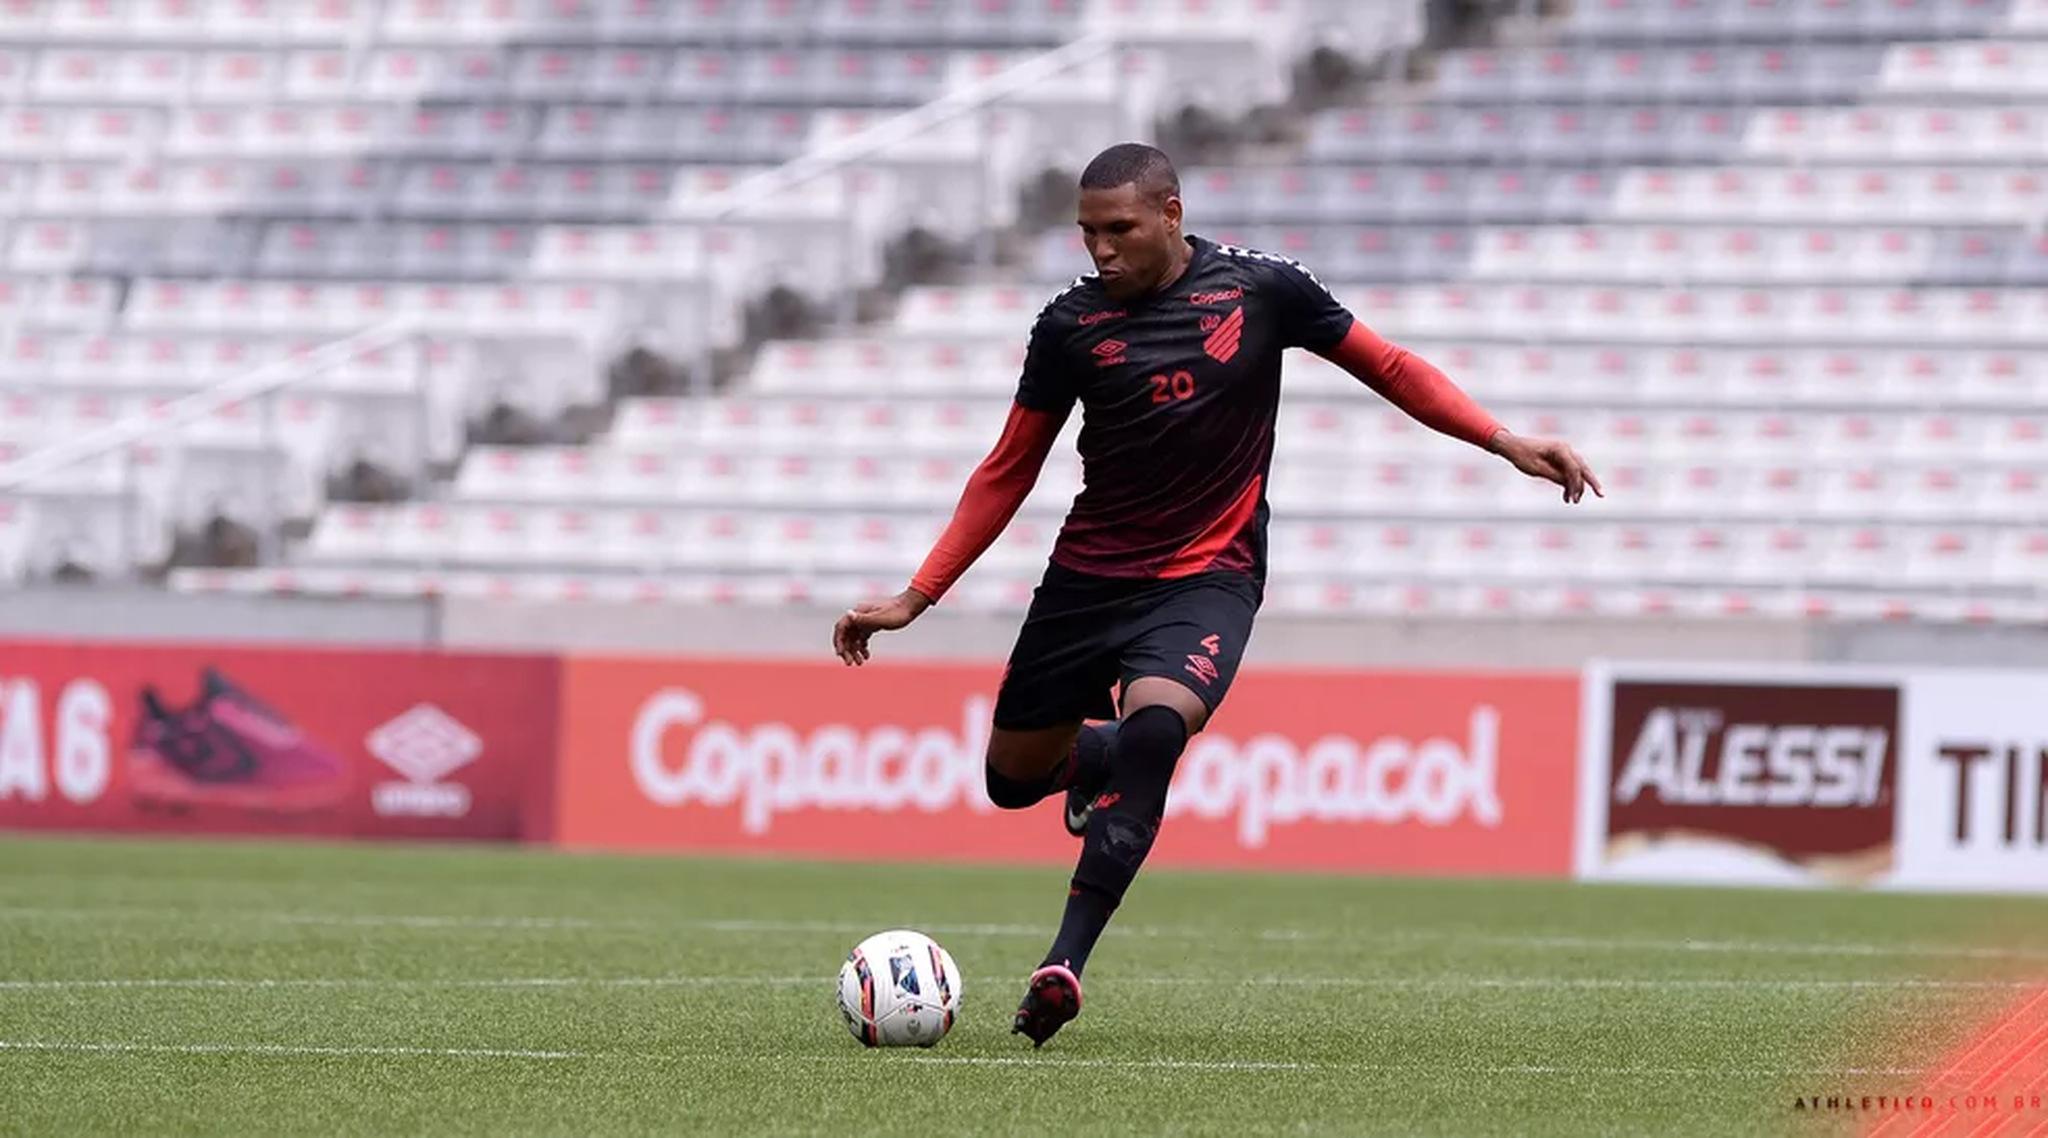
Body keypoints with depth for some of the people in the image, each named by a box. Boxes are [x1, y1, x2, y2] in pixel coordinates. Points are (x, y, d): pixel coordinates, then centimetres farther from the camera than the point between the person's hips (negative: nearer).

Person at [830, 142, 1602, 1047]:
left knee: (1154, 726, -31)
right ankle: (1099, 755, 45)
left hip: (1209, 577, -3)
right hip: (1087, 576, 3)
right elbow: (1008, 473, 5)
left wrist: (1506, 442, -5)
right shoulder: (1071, 324, -3)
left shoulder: (1261, 290, -6)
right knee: (1012, 779, 7)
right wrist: (915, 597, 0)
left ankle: (1064, 964, -31)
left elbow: (1389, 368, 6)